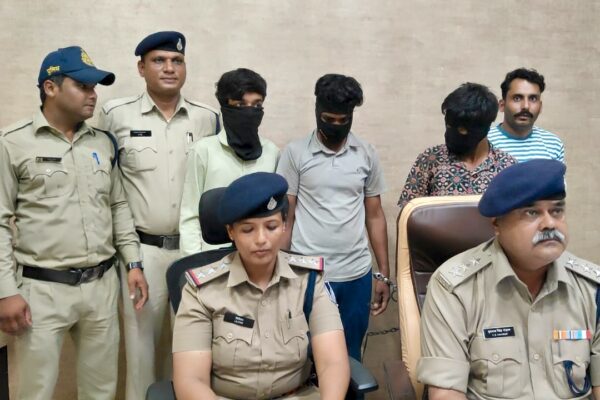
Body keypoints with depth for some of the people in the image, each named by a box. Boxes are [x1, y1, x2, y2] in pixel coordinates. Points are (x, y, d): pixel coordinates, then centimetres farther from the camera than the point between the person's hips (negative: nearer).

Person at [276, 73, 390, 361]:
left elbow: (374, 216, 9)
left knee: (350, 357, 13)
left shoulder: (367, 155, 5)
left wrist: (385, 274, 6)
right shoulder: (295, 153, -2)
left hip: (356, 275, 2)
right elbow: (285, 217, 0)